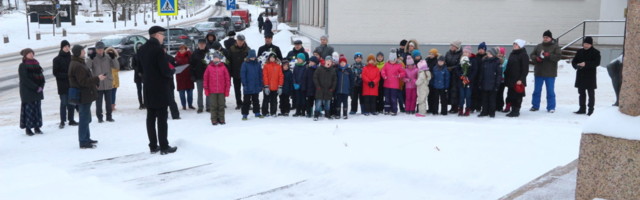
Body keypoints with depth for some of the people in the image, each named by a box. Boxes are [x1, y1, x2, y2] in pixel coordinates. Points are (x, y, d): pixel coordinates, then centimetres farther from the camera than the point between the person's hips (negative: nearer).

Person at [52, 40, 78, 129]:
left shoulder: (71, 58, 8)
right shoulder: (57, 59, -2)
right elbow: (55, 73, -5)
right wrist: (67, 75, -17)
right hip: (62, 85, -3)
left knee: (71, 103, 8)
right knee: (64, 103, -3)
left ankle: (71, 120, 16)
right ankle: (62, 121, 4)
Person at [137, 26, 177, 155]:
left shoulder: (142, 50, 9)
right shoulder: (158, 49, -17)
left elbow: (139, 68, 15)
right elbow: (165, 70, -20)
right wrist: (171, 72, 0)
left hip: (148, 89, 8)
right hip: (160, 89, -8)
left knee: (151, 117, 11)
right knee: (162, 118, -3)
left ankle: (153, 146, 16)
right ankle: (164, 147, 0)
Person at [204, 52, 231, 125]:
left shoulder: (223, 67, 0)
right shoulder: (209, 67, 0)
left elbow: (227, 79, 2)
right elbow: (206, 79, 4)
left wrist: (227, 90, 0)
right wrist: (206, 90, 2)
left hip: (221, 91, 0)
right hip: (212, 91, 0)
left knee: (221, 106, 7)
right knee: (213, 106, 5)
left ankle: (221, 119, 18)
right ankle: (214, 120, 13)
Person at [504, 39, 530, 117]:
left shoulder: (523, 55, -8)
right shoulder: (512, 54, 14)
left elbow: (525, 69, -12)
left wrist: (521, 79, -18)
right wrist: (506, 77, 14)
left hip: (518, 80, -8)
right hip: (510, 79, 8)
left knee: (517, 96, -2)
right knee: (511, 95, 9)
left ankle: (516, 111, 5)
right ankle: (513, 110, 18)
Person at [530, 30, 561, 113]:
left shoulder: (555, 46, -2)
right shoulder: (539, 46, 8)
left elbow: (558, 56, -13)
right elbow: (532, 55, 7)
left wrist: (548, 55, -25)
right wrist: (537, 58, -14)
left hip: (550, 73, -3)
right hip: (539, 72, 3)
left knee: (550, 91, 3)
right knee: (537, 90, 9)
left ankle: (551, 107, 11)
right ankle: (535, 106, 19)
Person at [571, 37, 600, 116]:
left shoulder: (595, 52, -3)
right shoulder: (580, 52, 11)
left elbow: (597, 62, -14)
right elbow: (574, 61, 11)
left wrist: (586, 64, -26)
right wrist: (576, 65, -12)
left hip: (590, 77, -5)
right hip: (580, 76, 5)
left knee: (591, 93, 1)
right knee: (581, 93, 10)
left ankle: (590, 109, 5)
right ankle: (582, 109, 18)